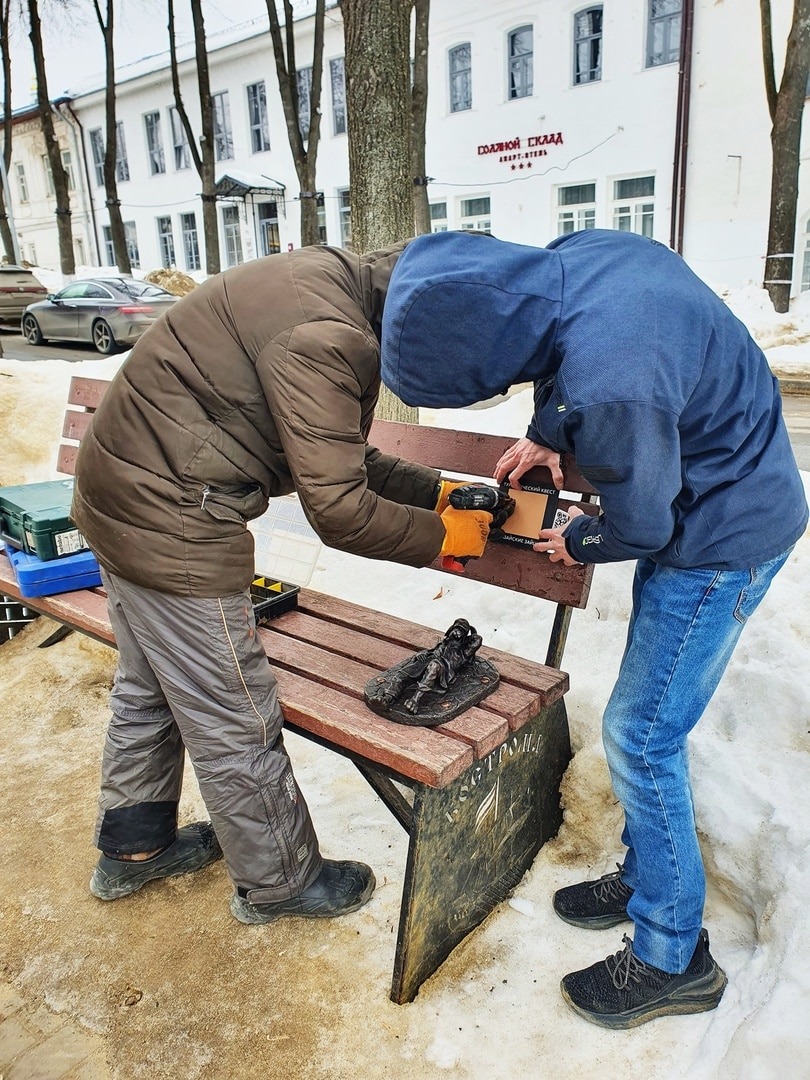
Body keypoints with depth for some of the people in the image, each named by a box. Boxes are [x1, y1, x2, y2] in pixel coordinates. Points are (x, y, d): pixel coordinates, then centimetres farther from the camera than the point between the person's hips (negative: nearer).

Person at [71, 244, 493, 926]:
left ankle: (133, 849, 46)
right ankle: (279, 882, 29)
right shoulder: (324, 334, -24)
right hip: (171, 520, -11)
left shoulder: (331, 285, 8)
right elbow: (339, 509, -22)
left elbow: (338, 455, 13)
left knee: (148, 691, 24)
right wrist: (441, 536, -7)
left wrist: (436, 491, 8)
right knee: (237, 722, 6)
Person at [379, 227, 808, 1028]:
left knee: (640, 738, 0)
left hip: (721, 538, -9)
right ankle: (647, 877, 39)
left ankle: (672, 958, 21)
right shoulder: (578, 255, -11)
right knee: (648, 727, 18)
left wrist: (576, 544, -1)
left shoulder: (607, 385, -36)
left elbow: (638, 525, -20)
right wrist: (544, 435, 8)